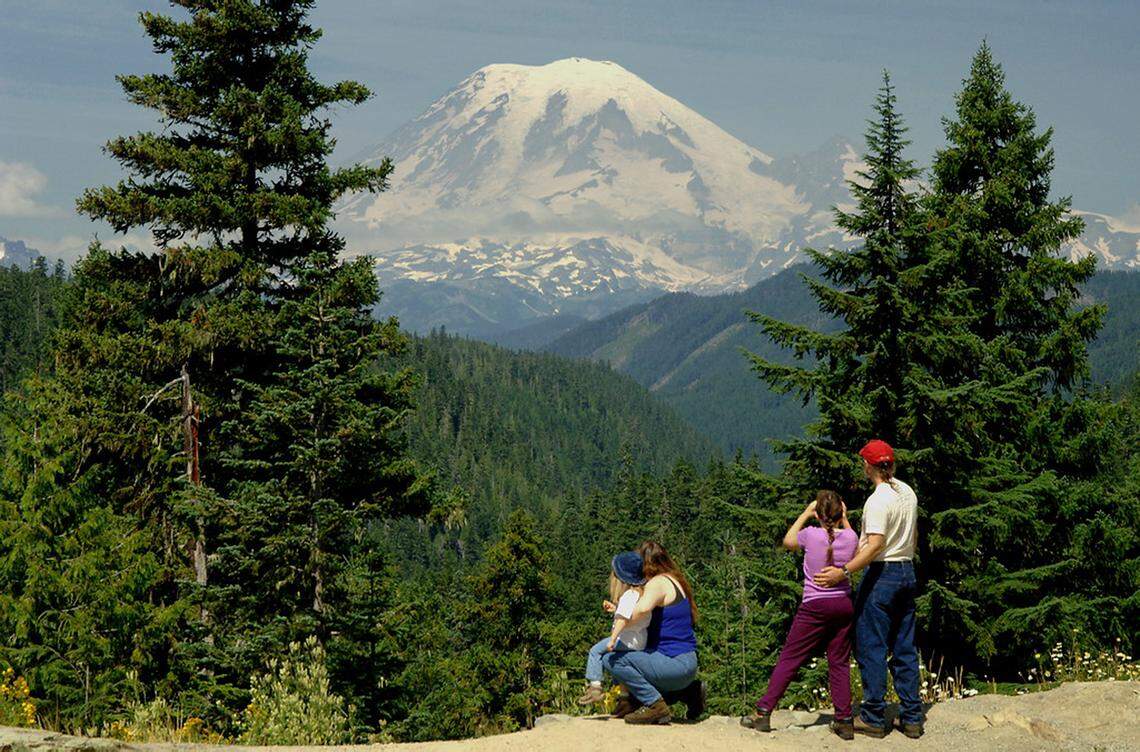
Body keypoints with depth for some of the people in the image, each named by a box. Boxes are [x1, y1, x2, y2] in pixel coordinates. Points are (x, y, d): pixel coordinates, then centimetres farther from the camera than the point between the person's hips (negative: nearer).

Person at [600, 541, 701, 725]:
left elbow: (643, 608, -34)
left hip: (673, 664, -10)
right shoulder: (675, 581, 19)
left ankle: (655, 705, -13)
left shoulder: (658, 583, -11)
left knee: (611, 660, -16)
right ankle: (688, 691, 15)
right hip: (688, 664, 10)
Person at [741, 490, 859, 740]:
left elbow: (788, 541, 11)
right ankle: (844, 721, 9)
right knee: (839, 663, 10)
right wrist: (844, 519, 20)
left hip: (815, 607, -3)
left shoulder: (811, 535, -11)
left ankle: (763, 713, 3)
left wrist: (805, 514, 16)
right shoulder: (850, 537, -3)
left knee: (789, 659, 2)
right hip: (844, 605, 3)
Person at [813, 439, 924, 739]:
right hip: (907, 573, 8)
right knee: (904, 648, 11)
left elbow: (875, 545, -27)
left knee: (871, 647, -1)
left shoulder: (878, 500, -17)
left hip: (881, 575, -8)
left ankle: (874, 719, 1)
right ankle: (912, 718, 12)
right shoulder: (908, 493, 9)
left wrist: (843, 572, -29)